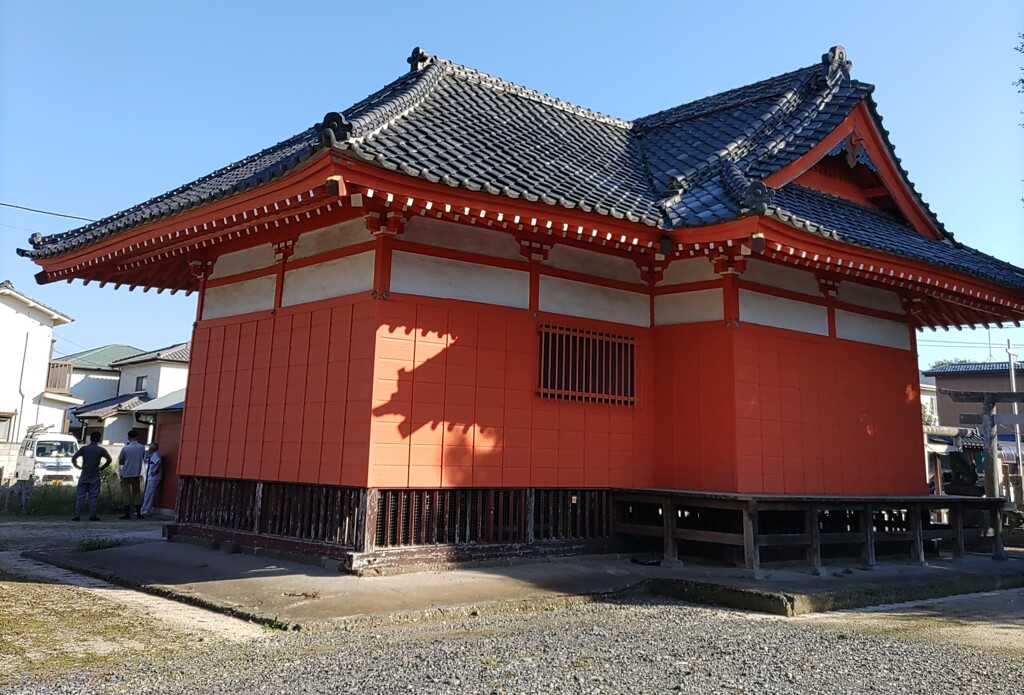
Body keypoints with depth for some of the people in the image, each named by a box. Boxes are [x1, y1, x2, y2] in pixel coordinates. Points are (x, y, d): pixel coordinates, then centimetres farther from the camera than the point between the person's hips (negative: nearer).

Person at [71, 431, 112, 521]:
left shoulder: (84, 448, 3)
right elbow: (109, 460, -11)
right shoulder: (101, 450, 0)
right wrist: (102, 467, 1)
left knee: (80, 496, 5)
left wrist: (78, 466, 13)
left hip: (84, 476, 1)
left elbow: (73, 458, -2)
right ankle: (92, 516, -1)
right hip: (95, 477, -1)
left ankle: (77, 516, 0)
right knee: (93, 497, 2)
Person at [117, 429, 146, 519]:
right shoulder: (142, 448, -2)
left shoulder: (125, 448, -11)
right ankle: (138, 513, 6)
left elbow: (120, 462, -2)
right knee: (137, 493, 10)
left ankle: (127, 514, -1)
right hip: (136, 474, 3)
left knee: (126, 494, 2)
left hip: (126, 474, -3)